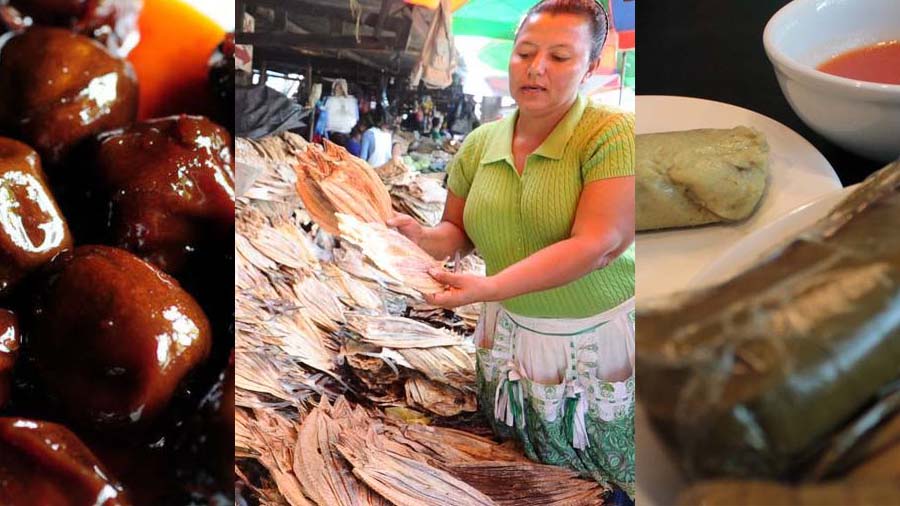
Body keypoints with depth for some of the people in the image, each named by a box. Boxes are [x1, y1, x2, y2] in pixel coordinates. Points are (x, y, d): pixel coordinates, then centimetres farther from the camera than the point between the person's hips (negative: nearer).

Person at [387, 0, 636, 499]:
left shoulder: (614, 135, -18)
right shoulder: (479, 144, 0)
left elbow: (597, 245, -26)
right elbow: (458, 230, 10)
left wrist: (489, 288, -33)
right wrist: (424, 238, -14)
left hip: (602, 341, -4)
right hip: (511, 336, 5)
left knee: (616, 486, 13)